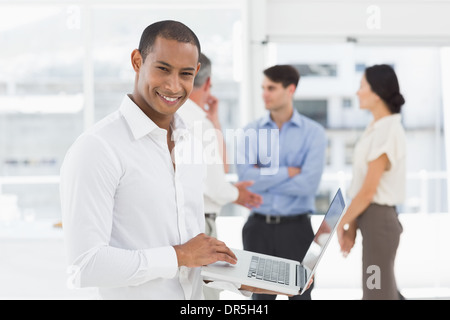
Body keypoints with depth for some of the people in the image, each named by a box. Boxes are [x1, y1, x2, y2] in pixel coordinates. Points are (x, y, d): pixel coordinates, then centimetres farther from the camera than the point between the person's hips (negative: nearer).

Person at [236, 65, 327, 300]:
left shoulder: (313, 132, -3)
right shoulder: (251, 131, 3)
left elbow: (308, 183, -14)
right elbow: (246, 177, -10)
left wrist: (264, 178, -9)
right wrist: (287, 172, -11)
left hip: (296, 227, -2)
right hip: (258, 227, 2)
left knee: (299, 292, 6)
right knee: (260, 292, 10)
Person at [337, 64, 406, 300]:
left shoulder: (387, 133, -18)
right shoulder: (377, 128, 10)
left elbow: (368, 191, -18)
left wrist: (342, 223, -6)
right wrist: (352, 226, 9)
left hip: (379, 219, -9)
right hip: (372, 218, 9)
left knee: (377, 292, -1)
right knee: (385, 290, 16)